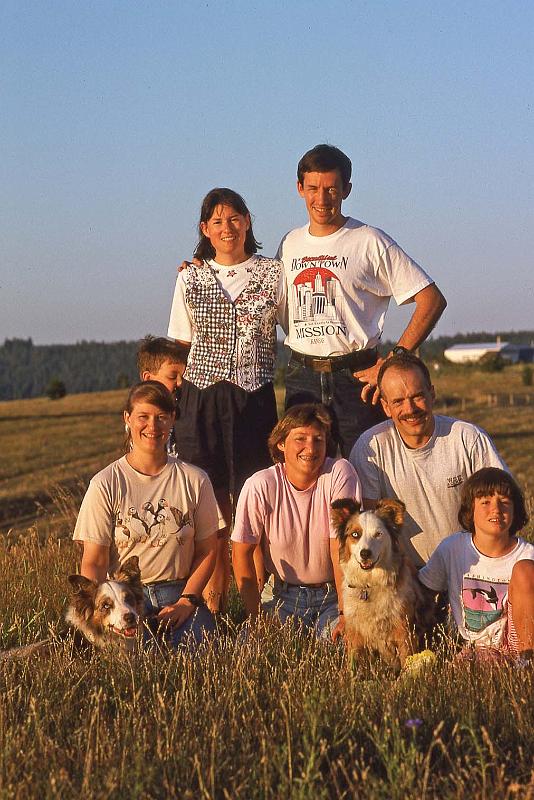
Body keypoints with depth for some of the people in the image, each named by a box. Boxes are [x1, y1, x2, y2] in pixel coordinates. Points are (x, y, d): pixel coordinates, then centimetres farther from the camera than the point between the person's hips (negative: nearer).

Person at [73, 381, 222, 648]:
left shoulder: (194, 480, 4)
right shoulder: (105, 485, -2)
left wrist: (186, 601, -6)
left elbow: (207, 551, 8)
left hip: (179, 593, 2)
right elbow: (93, 563, -3)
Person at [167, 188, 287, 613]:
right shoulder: (191, 278, 10)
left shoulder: (273, 274, 5)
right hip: (200, 400, 1)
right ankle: (213, 606, 10)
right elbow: (180, 346, 13)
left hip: (254, 398, -1)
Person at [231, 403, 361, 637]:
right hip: (286, 598, 1)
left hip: (334, 595, -1)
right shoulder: (260, 486, -11)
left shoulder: (340, 473, -13)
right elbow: (241, 552, -3)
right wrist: (256, 617, -7)